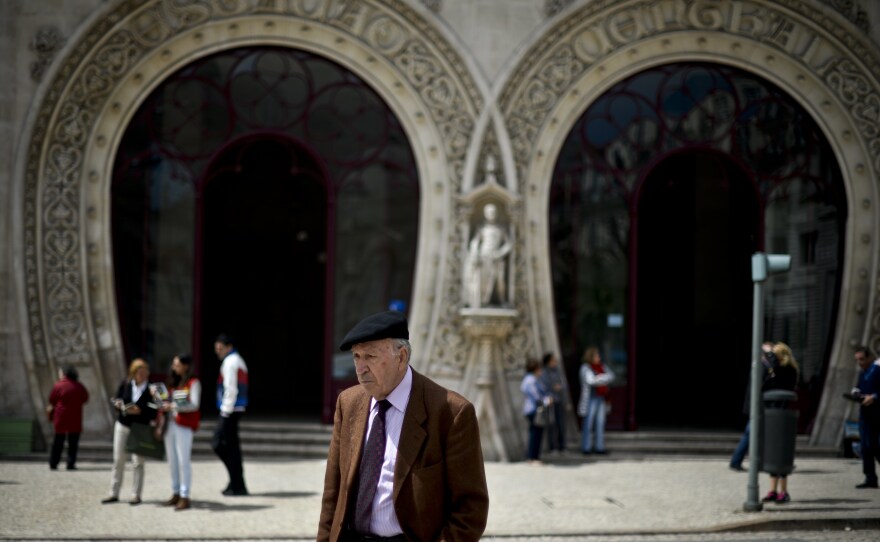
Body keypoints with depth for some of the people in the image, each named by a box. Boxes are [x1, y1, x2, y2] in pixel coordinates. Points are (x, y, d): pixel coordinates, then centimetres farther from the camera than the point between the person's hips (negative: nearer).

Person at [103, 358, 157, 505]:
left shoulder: (151, 389, -11)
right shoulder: (125, 384, -1)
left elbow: (154, 413, -12)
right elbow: (116, 400, 7)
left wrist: (140, 410, -26)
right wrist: (118, 404, -15)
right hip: (122, 425, 3)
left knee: (138, 462, -1)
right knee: (118, 460, 7)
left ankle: (136, 495, 7)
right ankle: (114, 493, 14)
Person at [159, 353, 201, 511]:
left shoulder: (193, 383, -4)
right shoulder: (173, 383, 19)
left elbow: (194, 404, -15)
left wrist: (173, 407, -22)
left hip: (184, 425, -8)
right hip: (170, 424, 8)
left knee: (184, 460, -8)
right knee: (172, 460, 9)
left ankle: (185, 497, -7)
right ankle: (176, 493, 17)